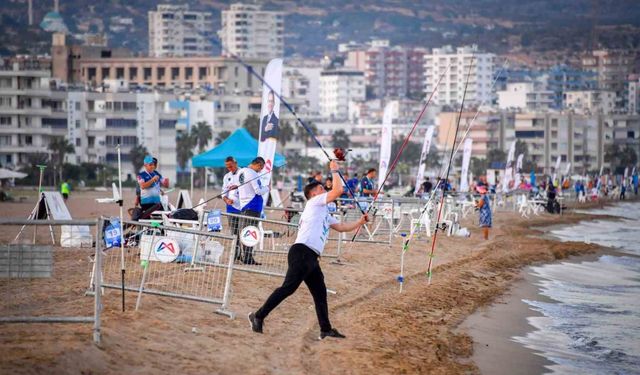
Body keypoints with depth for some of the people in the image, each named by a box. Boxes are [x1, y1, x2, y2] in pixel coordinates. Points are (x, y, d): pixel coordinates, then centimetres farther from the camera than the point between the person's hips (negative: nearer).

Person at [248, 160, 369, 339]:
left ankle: (326, 330, 15)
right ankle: (259, 316, -14)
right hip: (302, 252, -10)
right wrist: (335, 171, 7)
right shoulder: (315, 202, 3)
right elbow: (338, 190, -6)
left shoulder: (324, 213, 30)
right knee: (288, 287, -15)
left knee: (320, 292, 11)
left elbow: (341, 227, 35)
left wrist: (360, 222, 30)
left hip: (311, 258, 10)